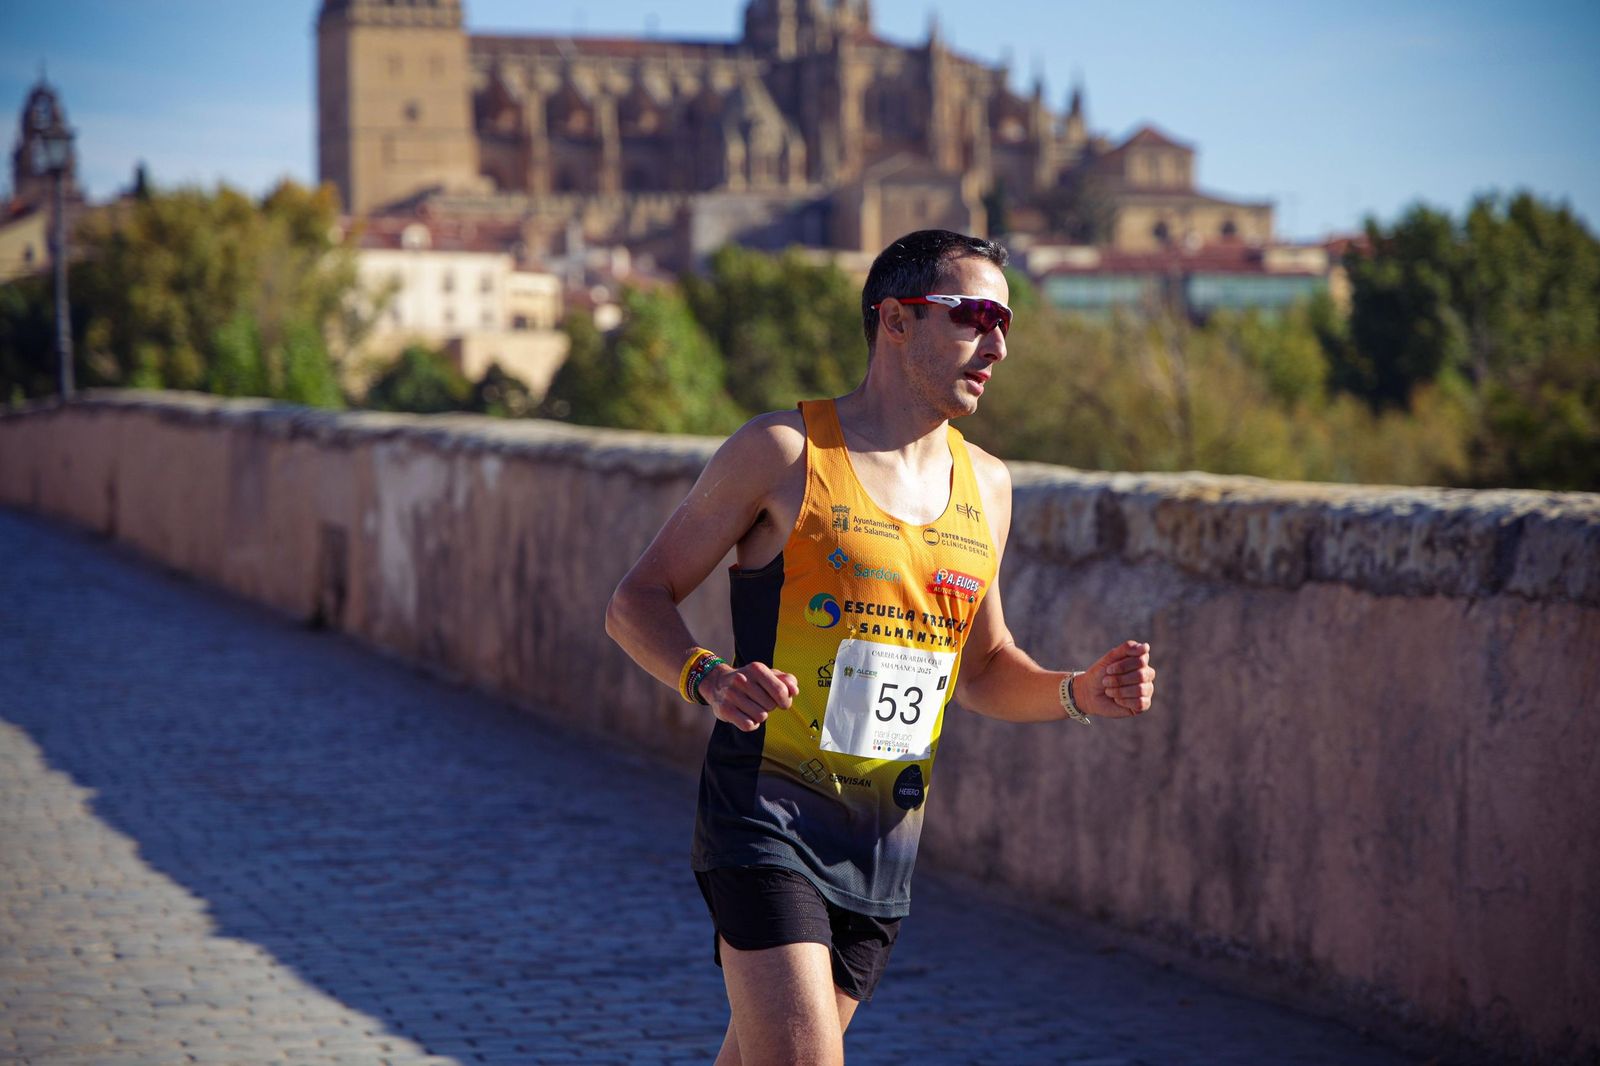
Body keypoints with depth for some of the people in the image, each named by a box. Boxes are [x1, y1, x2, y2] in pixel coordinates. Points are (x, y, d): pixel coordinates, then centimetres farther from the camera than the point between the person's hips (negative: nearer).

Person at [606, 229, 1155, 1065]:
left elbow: (983, 670, 22)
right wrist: (709, 679, -24)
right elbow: (637, 602, -3)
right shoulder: (782, 452, -7)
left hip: (885, 839, 6)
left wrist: (1079, 693, 1)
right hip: (766, 816, -6)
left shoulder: (984, 486, 11)